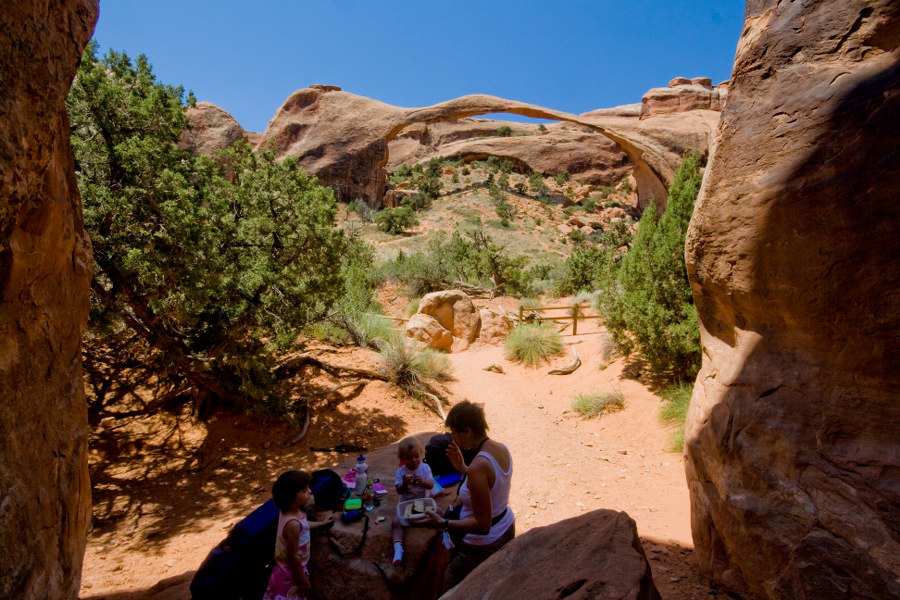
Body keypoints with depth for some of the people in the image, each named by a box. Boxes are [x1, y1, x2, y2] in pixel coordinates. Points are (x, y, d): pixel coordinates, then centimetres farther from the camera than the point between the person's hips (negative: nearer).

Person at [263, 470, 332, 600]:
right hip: (291, 572, -8)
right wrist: (303, 581, -18)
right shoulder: (292, 523, -38)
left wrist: (322, 523, 25)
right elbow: (293, 556, -29)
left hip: (290, 567, 9)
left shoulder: (290, 511, -9)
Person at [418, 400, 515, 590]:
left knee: (451, 586, 16)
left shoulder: (478, 467, -33)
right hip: (507, 529, 8)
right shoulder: (501, 448, -7)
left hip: (484, 545, -8)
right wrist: (461, 467, 4)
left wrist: (443, 523, -30)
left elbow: (483, 525, -28)